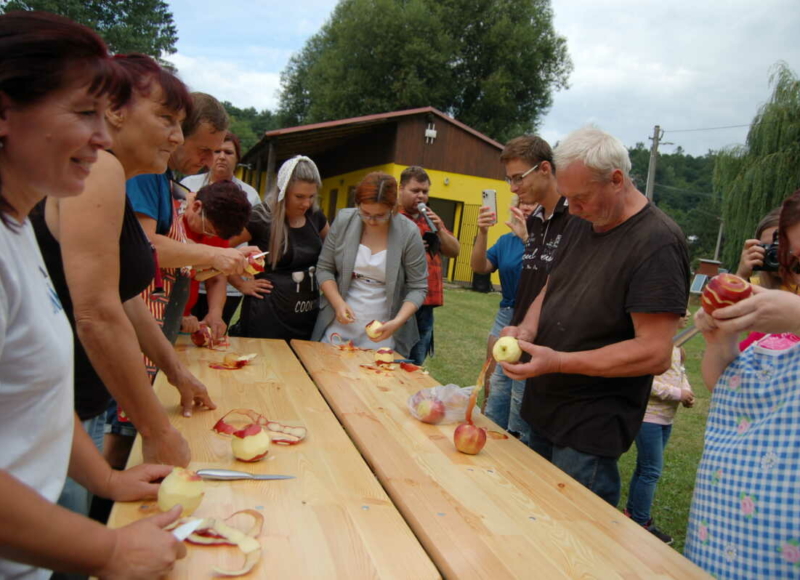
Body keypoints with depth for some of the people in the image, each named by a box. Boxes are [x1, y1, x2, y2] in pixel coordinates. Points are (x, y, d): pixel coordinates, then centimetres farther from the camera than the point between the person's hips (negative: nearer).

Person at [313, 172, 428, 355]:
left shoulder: (408, 233, -11)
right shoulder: (343, 220, -5)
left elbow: (417, 287, -7)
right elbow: (324, 268, 2)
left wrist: (398, 322, -20)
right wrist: (338, 303, -13)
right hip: (338, 327, 2)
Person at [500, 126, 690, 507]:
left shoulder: (657, 242, -19)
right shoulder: (580, 225, 6)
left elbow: (655, 353, -23)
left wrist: (557, 361, -26)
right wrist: (527, 330, -5)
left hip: (589, 432, -7)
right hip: (542, 411, 8)